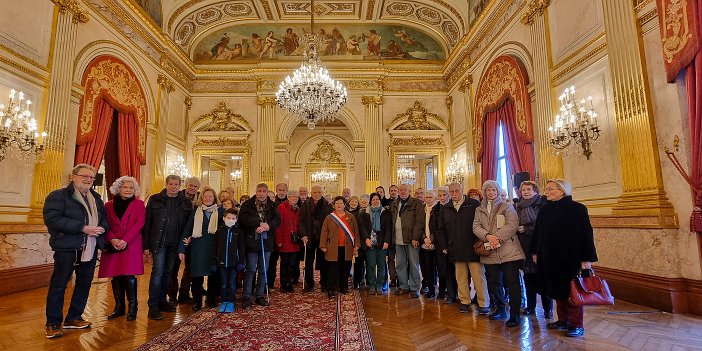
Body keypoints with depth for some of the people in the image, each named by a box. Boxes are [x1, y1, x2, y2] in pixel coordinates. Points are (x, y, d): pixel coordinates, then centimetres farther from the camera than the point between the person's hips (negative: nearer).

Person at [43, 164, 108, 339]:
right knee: (59, 285, 3)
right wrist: (83, 228, -23)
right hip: (67, 247, -6)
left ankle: (73, 318, 27)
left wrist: (101, 228, -6)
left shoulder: (96, 198, 15)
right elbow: (51, 219, -18)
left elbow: (105, 218, 18)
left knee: (84, 283, 13)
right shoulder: (58, 196, -5)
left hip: (90, 248, 6)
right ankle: (53, 323, 17)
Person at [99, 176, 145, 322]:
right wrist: (112, 239, -12)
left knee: (129, 276, -7)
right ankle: (119, 307, 20)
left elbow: (139, 224, -5)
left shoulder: (139, 205, 5)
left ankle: (132, 308, 5)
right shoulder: (109, 205, 12)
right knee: (116, 276, 7)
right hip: (113, 246, 3)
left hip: (131, 245, -3)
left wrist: (125, 240, -15)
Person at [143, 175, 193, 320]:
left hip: (175, 244, 3)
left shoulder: (186, 202, 6)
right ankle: (153, 306, 3)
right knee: (158, 272, -6)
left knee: (168, 272, 12)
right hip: (159, 242, -3)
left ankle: (161, 301, 25)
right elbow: (147, 223, -2)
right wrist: (146, 245, -5)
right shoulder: (155, 199, 0)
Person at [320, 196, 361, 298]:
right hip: (333, 248, -2)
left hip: (347, 249, 2)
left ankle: (343, 287, 25)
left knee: (345, 269, 11)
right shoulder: (329, 218, 3)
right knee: (332, 269, -1)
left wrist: (356, 245, 3)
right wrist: (323, 246, -6)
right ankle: (330, 290, 6)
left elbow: (356, 231, 9)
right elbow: (324, 232, 0)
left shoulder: (351, 217, 8)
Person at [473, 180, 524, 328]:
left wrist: (497, 237, -19)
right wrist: (488, 236, -15)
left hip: (508, 250, -4)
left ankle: (515, 314, 8)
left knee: (512, 282, -3)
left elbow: (512, 225, -9)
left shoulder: (507, 206, 4)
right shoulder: (479, 209, 15)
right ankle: (500, 309, 30)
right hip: (490, 252, 4)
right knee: (494, 282, 12)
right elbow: (476, 227, 4)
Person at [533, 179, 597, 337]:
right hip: (550, 257, 5)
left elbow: (585, 234, -11)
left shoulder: (577, 208, -9)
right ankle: (563, 320, 24)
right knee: (557, 288, 11)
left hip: (570, 257, -5)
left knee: (571, 289, 3)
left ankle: (576, 325, 15)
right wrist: (535, 252, 11)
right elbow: (537, 232, 11)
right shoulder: (545, 209, 7)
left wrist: (586, 258, -14)